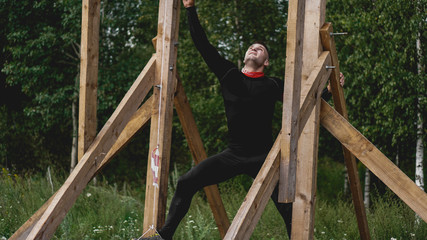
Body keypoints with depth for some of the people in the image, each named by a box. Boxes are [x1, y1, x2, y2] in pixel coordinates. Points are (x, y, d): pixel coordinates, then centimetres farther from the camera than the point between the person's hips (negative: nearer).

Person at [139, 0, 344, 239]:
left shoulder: (272, 86, 3)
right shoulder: (229, 75, 7)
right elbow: (204, 45, 8)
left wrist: (329, 90, -7)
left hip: (263, 157, -2)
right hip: (233, 155, 2)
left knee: (289, 209, -13)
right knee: (187, 183, -5)